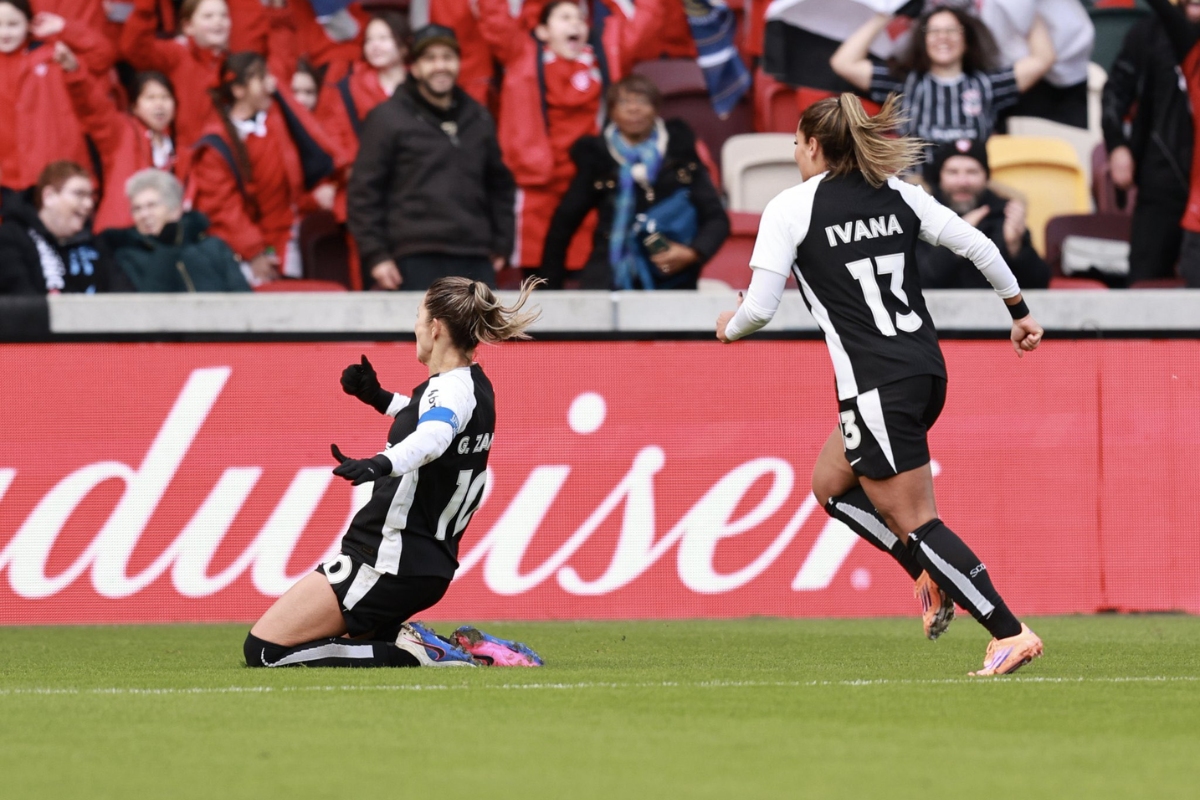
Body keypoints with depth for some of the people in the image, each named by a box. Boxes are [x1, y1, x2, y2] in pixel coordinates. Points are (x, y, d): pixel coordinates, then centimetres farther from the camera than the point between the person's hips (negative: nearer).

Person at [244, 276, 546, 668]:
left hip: (392, 561, -10)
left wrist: (381, 463, -58)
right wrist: (380, 398, 27)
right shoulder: (475, 386, 12)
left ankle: (410, 652, -15)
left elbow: (432, 437, -40)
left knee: (265, 648, -10)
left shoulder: (452, 389, -16)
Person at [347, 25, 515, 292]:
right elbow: (364, 191, 0)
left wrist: (501, 246, 18)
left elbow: (499, 184, 26)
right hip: (417, 260, -5)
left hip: (475, 260, 5)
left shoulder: (478, 119, 19)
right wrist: (375, 255, -7)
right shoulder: (388, 118, 3)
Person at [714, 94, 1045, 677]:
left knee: (911, 520, 0)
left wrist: (730, 327, 15)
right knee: (830, 485, 24)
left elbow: (760, 307, -8)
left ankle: (1010, 633, -5)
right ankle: (932, 578, 15)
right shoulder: (897, 193, 11)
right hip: (926, 371, 8)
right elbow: (977, 245, 8)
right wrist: (1020, 312, 20)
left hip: (876, 385, -8)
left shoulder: (790, 208, -5)